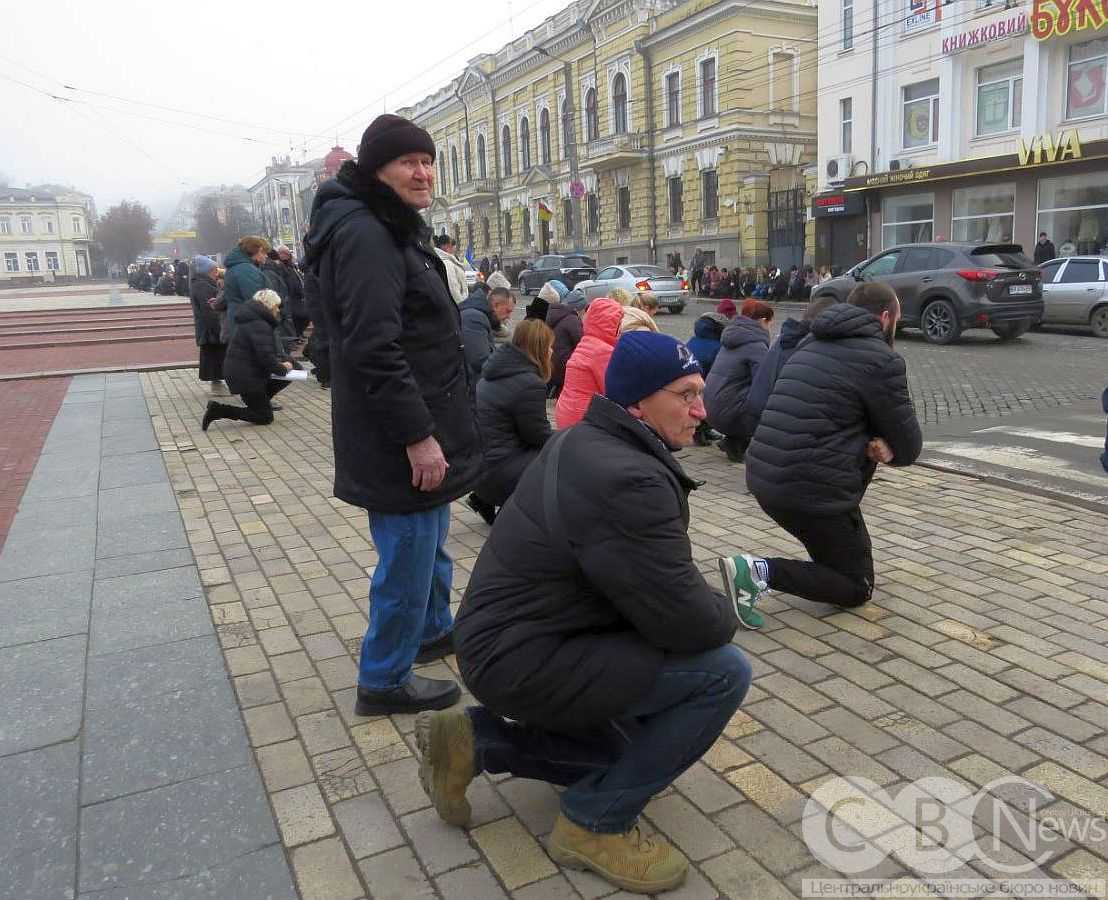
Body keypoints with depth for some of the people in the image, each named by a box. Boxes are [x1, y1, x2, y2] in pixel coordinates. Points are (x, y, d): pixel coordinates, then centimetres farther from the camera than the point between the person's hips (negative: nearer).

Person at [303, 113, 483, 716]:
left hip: (420, 427, 11)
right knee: (407, 554, 1)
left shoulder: (395, 229, 16)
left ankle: (433, 629, 45)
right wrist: (417, 435, -27)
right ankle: (384, 681, 18)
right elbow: (374, 349, -27)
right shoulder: (363, 236, -18)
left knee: (429, 539, 24)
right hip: (401, 440, -11)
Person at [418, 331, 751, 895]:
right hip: (522, 659, -10)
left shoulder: (589, 444, 7)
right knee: (723, 671, -14)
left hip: (514, 638, 10)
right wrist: (726, 612, -2)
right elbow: (686, 621, -24)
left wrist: (704, 600, 4)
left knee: (636, 747, 23)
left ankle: (475, 740, 16)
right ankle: (595, 823, 1)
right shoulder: (629, 481, -26)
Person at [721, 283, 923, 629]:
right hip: (812, 492, -8)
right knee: (857, 588, 10)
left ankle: (828, 549, 26)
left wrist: (874, 445, 6)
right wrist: (888, 448, 20)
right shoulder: (882, 359, -7)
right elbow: (910, 447, -2)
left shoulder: (812, 345, 16)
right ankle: (762, 572, -12)